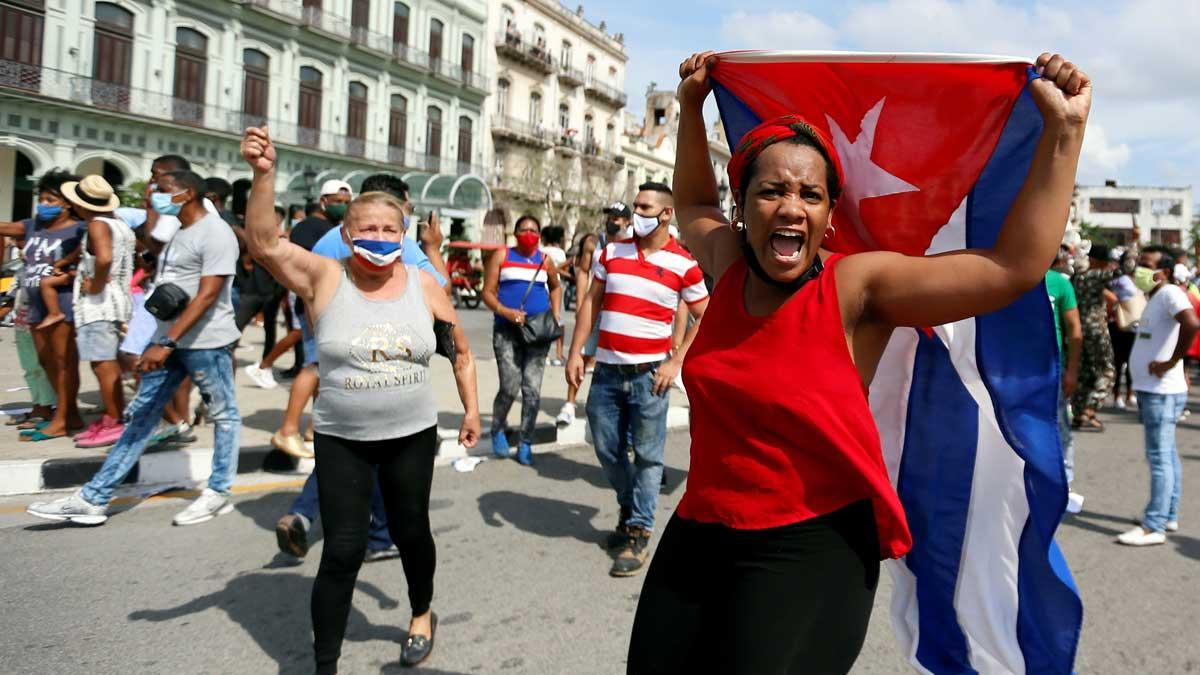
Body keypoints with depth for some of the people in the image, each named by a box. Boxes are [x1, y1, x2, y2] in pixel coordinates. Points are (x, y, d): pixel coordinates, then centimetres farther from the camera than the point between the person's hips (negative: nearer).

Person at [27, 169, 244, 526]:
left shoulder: (214, 233, -13)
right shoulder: (178, 231, 17)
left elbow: (207, 295, -21)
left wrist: (167, 342, -25)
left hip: (205, 342, -10)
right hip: (168, 338, 10)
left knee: (224, 415, 4)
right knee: (141, 416, 9)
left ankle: (218, 493, 15)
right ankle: (93, 498, 12)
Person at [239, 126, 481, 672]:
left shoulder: (424, 286, -3)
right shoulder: (323, 278, -8)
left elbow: (461, 351, 9)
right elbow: (264, 243, -24)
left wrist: (471, 408, 6)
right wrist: (264, 174, -35)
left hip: (412, 436, 2)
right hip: (341, 440, -2)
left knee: (410, 532, 18)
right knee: (342, 550, 0)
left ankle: (422, 615, 46)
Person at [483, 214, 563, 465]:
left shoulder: (545, 261, 11)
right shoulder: (501, 257, 3)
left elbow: (555, 287, 28)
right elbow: (488, 292, 1)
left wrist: (556, 312, 12)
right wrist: (505, 311, -16)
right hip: (507, 329, -2)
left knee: (532, 390, -1)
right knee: (509, 387, -9)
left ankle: (525, 444, 11)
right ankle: (498, 429, 21)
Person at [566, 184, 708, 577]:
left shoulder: (683, 264, -4)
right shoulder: (613, 252, 7)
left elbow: (705, 319, 1)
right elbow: (591, 302, 10)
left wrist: (676, 362, -7)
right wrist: (576, 352, 2)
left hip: (649, 374, -4)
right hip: (606, 371, 4)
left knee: (647, 456, 2)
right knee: (607, 450, 13)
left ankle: (639, 533, 14)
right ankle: (630, 507, 37)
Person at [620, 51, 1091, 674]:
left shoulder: (856, 286, -13)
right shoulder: (729, 265, 1)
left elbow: (1016, 266, -17)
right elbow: (691, 200, 23)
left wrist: (1063, 129, -17)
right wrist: (691, 107, 22)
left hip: (810, 550, -5)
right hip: (696, 534, 6)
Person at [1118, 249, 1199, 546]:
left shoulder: (1170, 293, -14)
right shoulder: (1155, 297, 16)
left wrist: (1172, 362, -23)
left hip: (1161, 392, -10)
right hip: (1151, 389, 10)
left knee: (1160, 458, -7)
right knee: (1167, 455, 16)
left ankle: (1154, 527, -4)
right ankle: (1169, 516, 26)